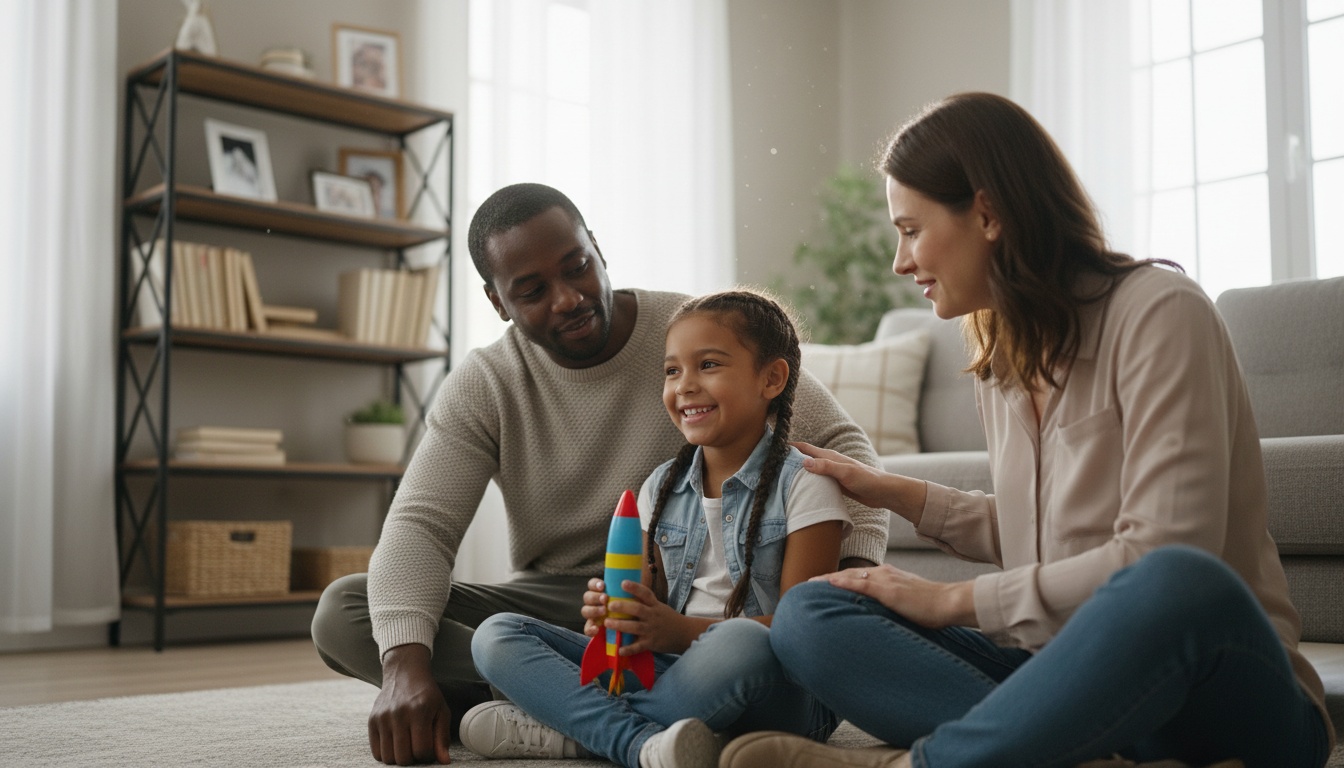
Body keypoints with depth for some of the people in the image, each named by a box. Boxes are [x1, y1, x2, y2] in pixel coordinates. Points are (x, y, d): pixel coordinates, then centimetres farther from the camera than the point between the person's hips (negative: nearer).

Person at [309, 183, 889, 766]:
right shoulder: (482, 388, -1)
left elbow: (839, 443, -5)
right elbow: (420, 524, -12)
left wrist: (859, 572, -23)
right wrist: (406, 663, -31)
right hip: (549, 603, 3)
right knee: (342, 613, -20)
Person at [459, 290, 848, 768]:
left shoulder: (803, 487, -3)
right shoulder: (662, 488, 14)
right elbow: (653, 605, 16)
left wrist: (683, 631, -23)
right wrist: (614, 616, -10)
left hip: (779, 693, -5)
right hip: (664, 673, 6)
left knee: (738, 641, -42)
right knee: (497, 636, -9)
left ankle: (574, 729, -22)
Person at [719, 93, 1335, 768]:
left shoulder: (1157, 314, -11)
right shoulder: (999, 357, 13)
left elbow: (1156, 556, -20)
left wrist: (958, 600, -13)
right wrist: (895, 493, 18)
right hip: (1073, 669, 7)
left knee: (1175, 584, -41)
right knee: (806, 614, -12)